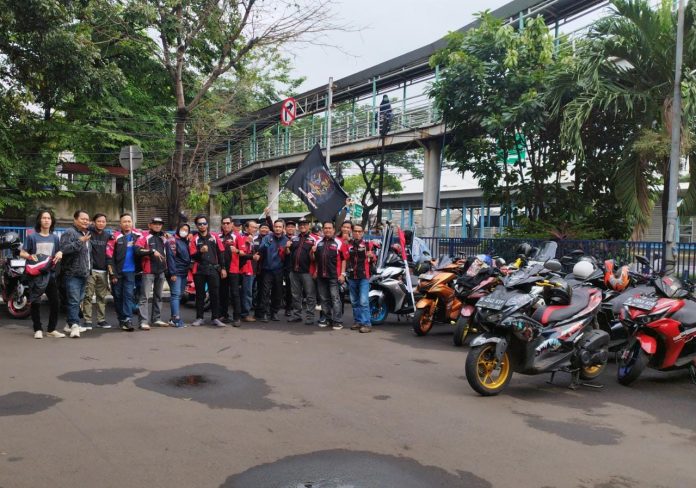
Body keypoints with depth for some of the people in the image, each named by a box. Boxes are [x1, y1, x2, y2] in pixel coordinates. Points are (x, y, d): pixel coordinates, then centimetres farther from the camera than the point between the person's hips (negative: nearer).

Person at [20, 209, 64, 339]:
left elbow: (59, 253, 18)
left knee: (54, 302, 3)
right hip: (36, 274, -4)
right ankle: (38, 330, 12)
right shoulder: (32, 237, -1)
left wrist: (59, 255, -4)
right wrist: (30, 256, -19)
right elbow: (22, 253, 1)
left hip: (50, 273, 4)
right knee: (35, 303, 1)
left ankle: (51, 329, 14)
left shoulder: (55, 238, 11)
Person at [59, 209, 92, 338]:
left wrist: (89, 268, 22)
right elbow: (64, 248, -24)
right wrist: (80, 242, -26)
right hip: (73, 274, -8)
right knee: (74, 301, -13)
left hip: (84, 274, 9)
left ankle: (71, 323, 25)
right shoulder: (69, 233, -8)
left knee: (79, 300, 14)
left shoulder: (86, 235, 20)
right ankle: (74, 325, -15)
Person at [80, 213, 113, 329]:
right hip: (90, 270, -4)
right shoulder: (88, 233, -1)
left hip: (103, 270, 4)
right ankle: (87, 320, 3)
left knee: (102, 296, 7)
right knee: (88, 295, -2)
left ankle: (101, 320, 13)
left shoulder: (108, 235, 11)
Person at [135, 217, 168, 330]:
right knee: (145, 296, -9)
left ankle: (156, 319, 22)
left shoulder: (164, 239, 16)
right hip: (148, 271, -7)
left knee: (158, 296, 13)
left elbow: (168, 253, 26)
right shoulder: (144, 237, -4)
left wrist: (167, 267, 20)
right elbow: (137, 250, -19)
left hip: (161, 271, 7)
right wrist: (152, 251, -24)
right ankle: (144, 321, -11)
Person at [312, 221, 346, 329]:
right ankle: (327, 318, 23)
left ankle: (337, 321, -4)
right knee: (324, 298, 12)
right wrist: (313, 252, 5)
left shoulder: (338, 243, -1)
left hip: (334, 276, -5)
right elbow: (314, 259, 25)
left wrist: (342, 273, -9)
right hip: (321, 276, 5)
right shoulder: (318, 243, 14)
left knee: (335, 298, -6)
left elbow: (343, 259, -4)